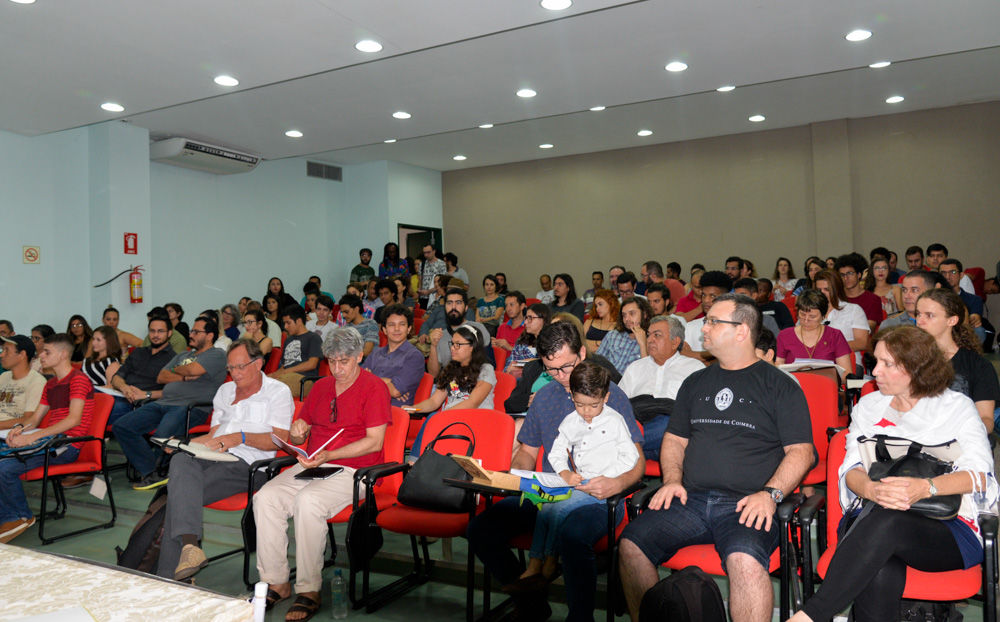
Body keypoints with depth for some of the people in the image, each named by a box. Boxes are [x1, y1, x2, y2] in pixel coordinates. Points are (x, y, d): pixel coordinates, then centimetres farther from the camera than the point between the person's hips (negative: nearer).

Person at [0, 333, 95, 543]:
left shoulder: (78, 379, -9)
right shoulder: (50, 385, 22)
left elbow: (73, 420, -19)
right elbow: (36, 418, 21)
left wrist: (33, 436, -23)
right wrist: (20, 428, -3)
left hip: (68, 447, -9)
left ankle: (23, 517, 0)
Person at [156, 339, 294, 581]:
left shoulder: (278, 392, 7)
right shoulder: (225, 390, 29)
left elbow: (279, 440, -4)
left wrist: (241, 437, -17)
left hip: (248, 463, -5)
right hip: (211, 458, 5)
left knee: (181, 491, -26)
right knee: (180, 461, -31)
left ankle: (168, 573, -25)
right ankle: (189, 544, -45)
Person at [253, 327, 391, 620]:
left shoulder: (374, 387, -2)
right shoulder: (321, 386, 18)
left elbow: (375, 442, -11)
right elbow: (298, 436, 24)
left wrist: (328, 456, -19)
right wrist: (297, 432, -2)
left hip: (352, 470, -6)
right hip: (311, 465, 6)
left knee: (308, 500, -32)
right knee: (266, 497, -18)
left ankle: (308, 591, -21)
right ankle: (274, 582, -8)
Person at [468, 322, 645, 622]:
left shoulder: (611, 395, 1)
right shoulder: (544, 397, 17)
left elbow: (637, 462, -3)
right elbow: (528, 451, 24)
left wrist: (618, 483, -25)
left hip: (593, 499, -5)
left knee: (572, 536, -39)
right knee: (480, 528, -16)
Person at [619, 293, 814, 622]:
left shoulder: (779, 385, 7)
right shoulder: (696, 383, 22)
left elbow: (802, 451, 2)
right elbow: (674, 439, 24)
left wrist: (770, 493, -14)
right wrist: (672, 480, 4)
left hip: (746, 506, -4)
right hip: (691, 501, 5)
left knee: (745, 560, -36)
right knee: (631, 543, -18)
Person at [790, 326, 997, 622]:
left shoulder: (957, 407, 9)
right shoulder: (868, 406, 18)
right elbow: (852, 470, 8)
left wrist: (924, 488, -26)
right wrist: (872, 490, -17)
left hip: (949, 528, -2)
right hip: (873, 517, 2)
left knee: (887, 523, -39)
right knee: (880, 574, -37)